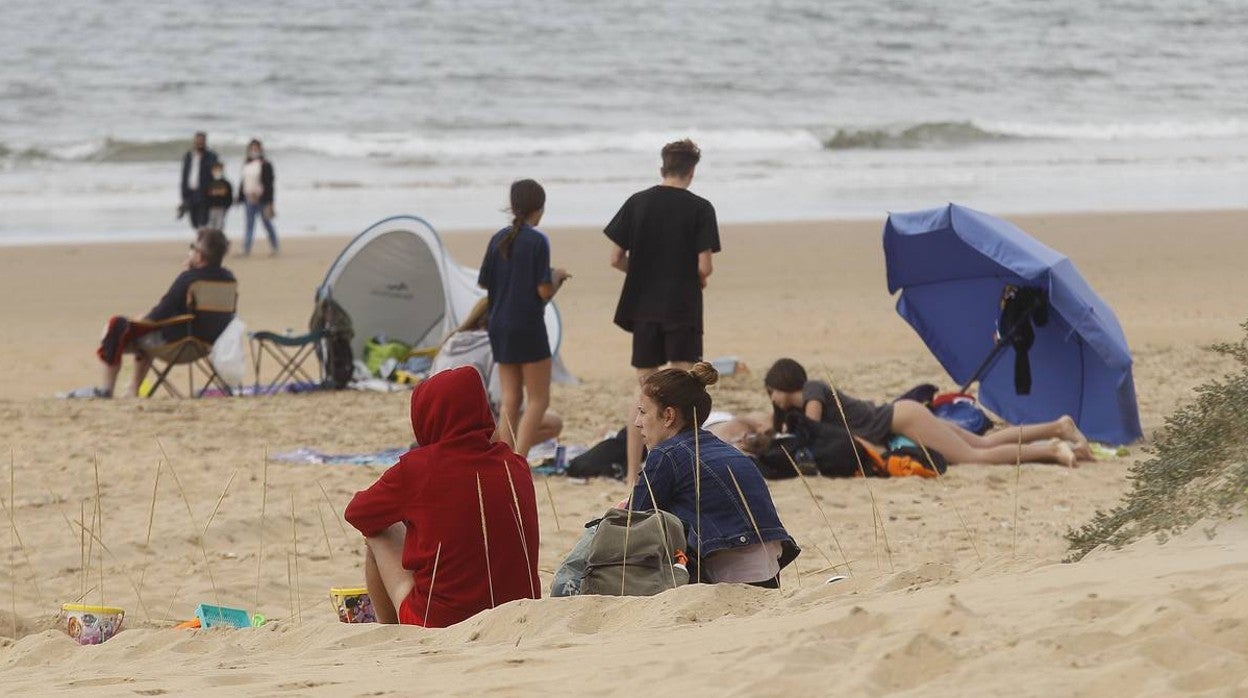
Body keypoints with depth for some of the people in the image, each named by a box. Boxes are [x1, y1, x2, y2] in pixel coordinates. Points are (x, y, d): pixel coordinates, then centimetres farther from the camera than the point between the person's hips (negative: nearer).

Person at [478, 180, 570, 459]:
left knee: (510, 401, 9)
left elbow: (484, 283, 11)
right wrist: (558, 277, 6)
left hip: (499, 328, 6)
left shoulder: (499, 239, 5)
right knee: (538, 400, 0)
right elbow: (545, 290, -14)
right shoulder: (537, 240, -12)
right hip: (528, 327, -6)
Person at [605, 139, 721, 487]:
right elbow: (704, 266, -12)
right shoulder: (700, 209, -6)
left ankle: (633, 475, 9)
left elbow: (616, 259, 2)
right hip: (684, 310, -3)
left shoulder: (637, 203, 2)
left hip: (644, 308, 3)